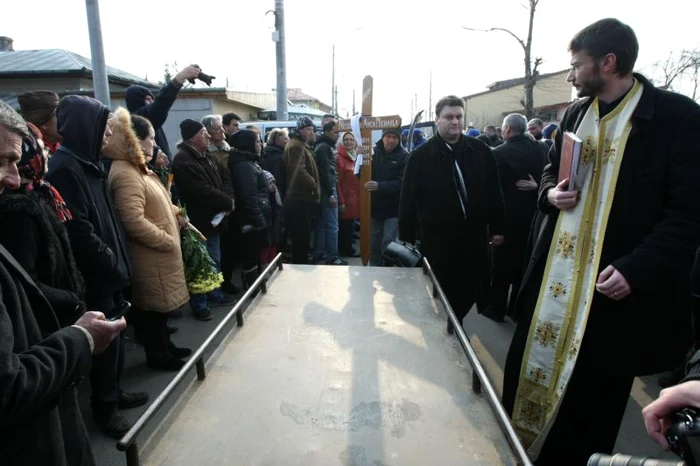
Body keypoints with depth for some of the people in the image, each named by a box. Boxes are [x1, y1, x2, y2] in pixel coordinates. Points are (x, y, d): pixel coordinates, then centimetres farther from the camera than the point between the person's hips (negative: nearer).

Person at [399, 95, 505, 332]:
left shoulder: (480, 151, 4)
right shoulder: (420, 156, -5)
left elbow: (494, 193, 9)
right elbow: (408, 201, -5)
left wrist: (497, 228, 8)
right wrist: (406, 239, -7)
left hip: (474, 237, 3)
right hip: (437, 240, -3)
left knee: (469, 294, 14)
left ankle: (453, 327, 39)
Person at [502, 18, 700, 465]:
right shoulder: (576, 113, 9)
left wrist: (636, 269, -21)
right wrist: (550, 193, -2)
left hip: (612, 283, -5)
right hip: (555, 277, 6)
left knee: (591, 396, 9)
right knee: (528, 371, 15)